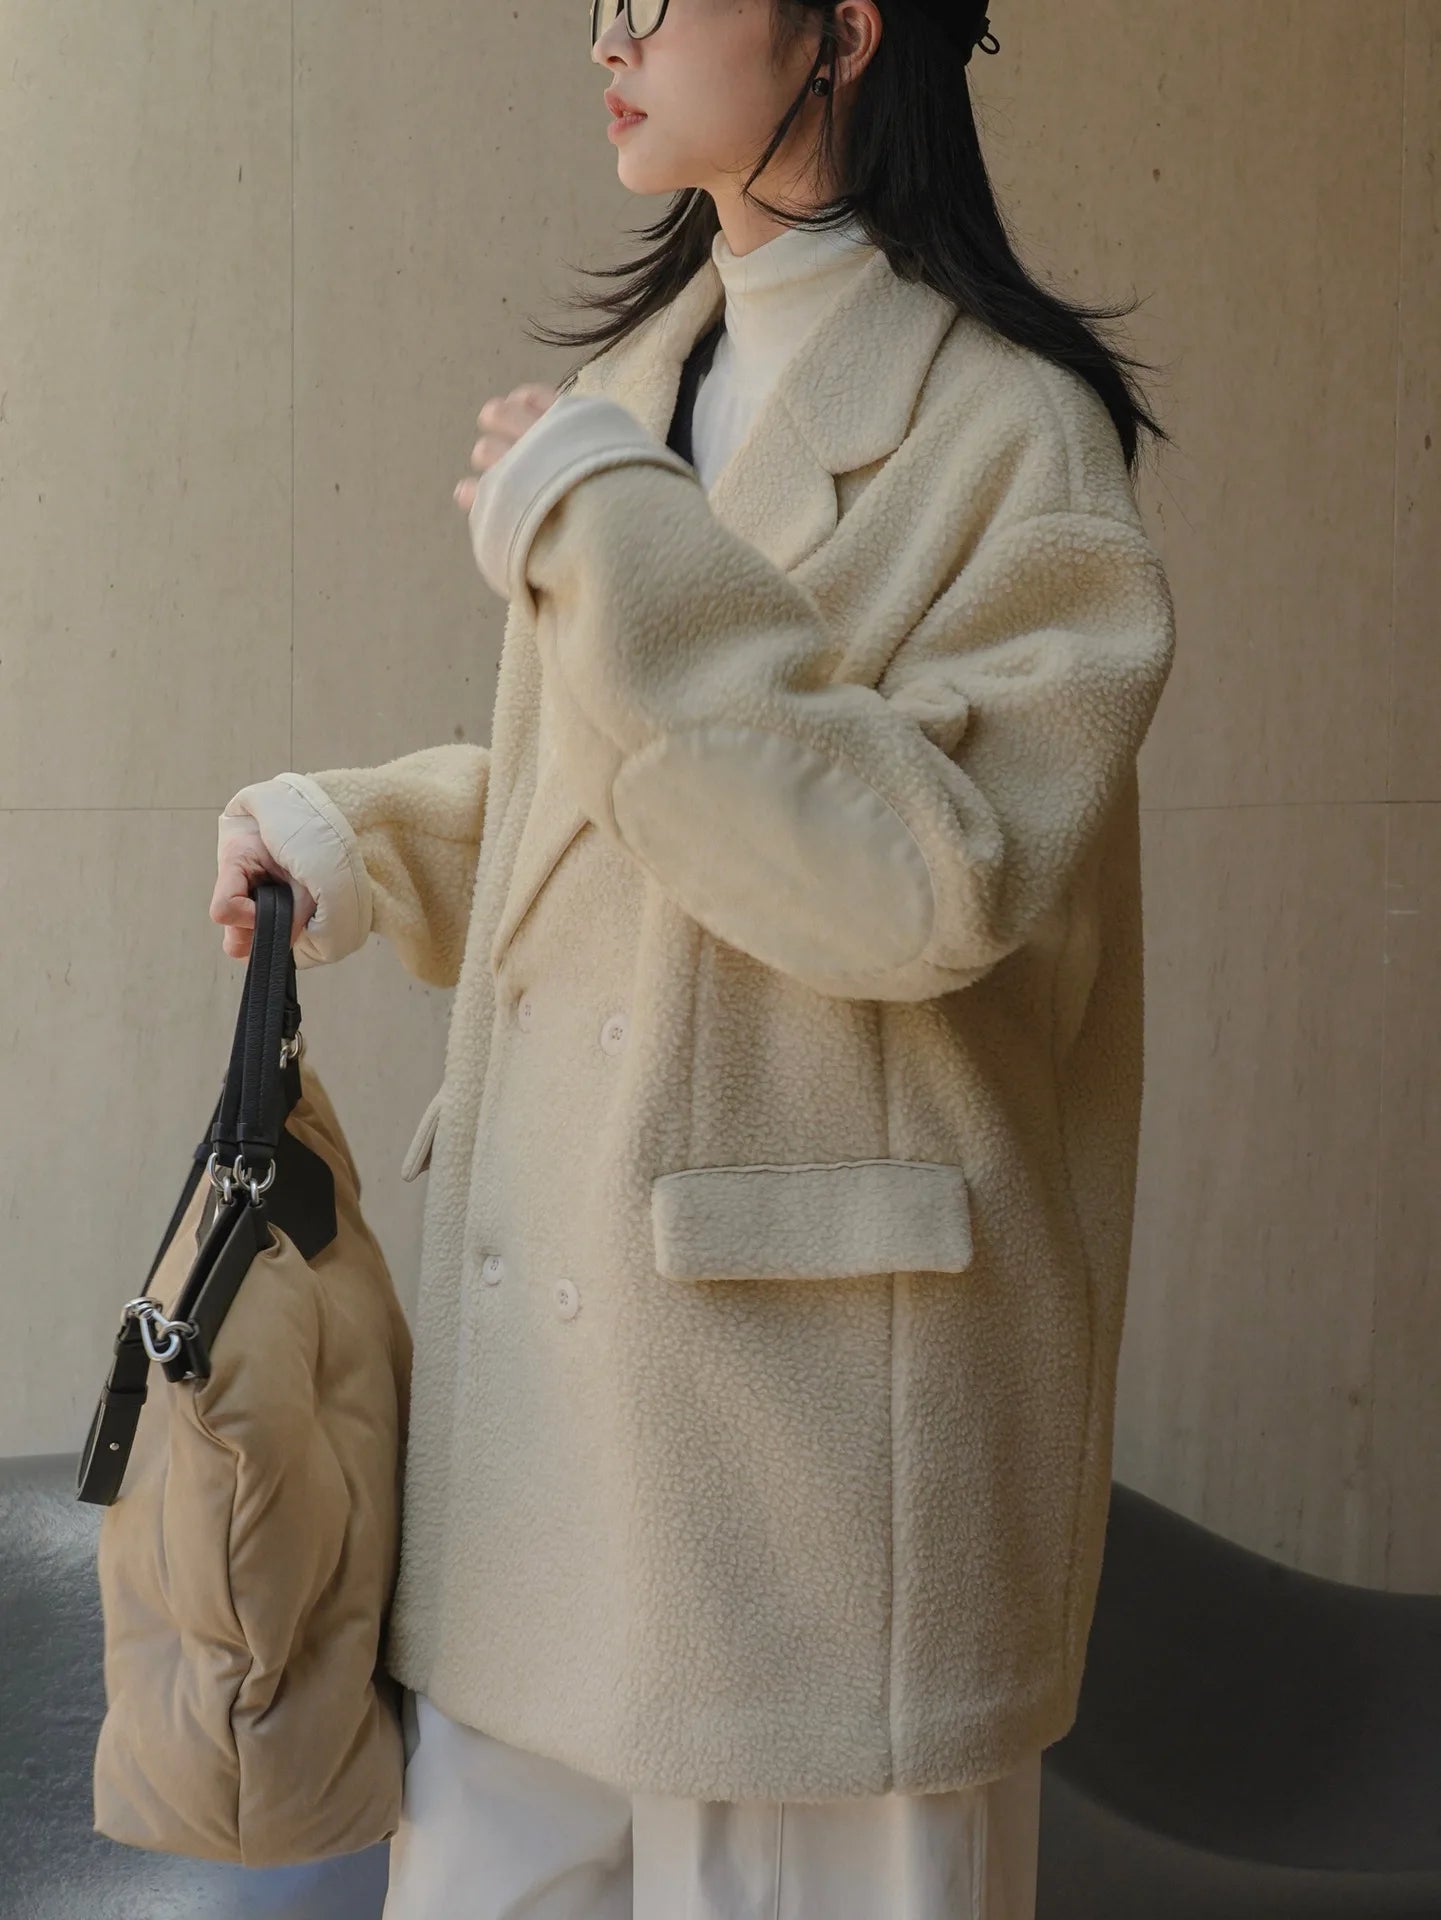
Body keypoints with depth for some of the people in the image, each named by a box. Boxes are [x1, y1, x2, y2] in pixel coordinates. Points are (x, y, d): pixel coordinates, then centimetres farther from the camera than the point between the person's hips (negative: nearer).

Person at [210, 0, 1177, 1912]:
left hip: (810, 1348, -7)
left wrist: (614, 547, -19)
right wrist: (365, 838, 10)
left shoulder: (1004, 430, -9)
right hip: (549, 1316, 7)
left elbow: (925, 876, -20)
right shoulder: (634, 386, 14)